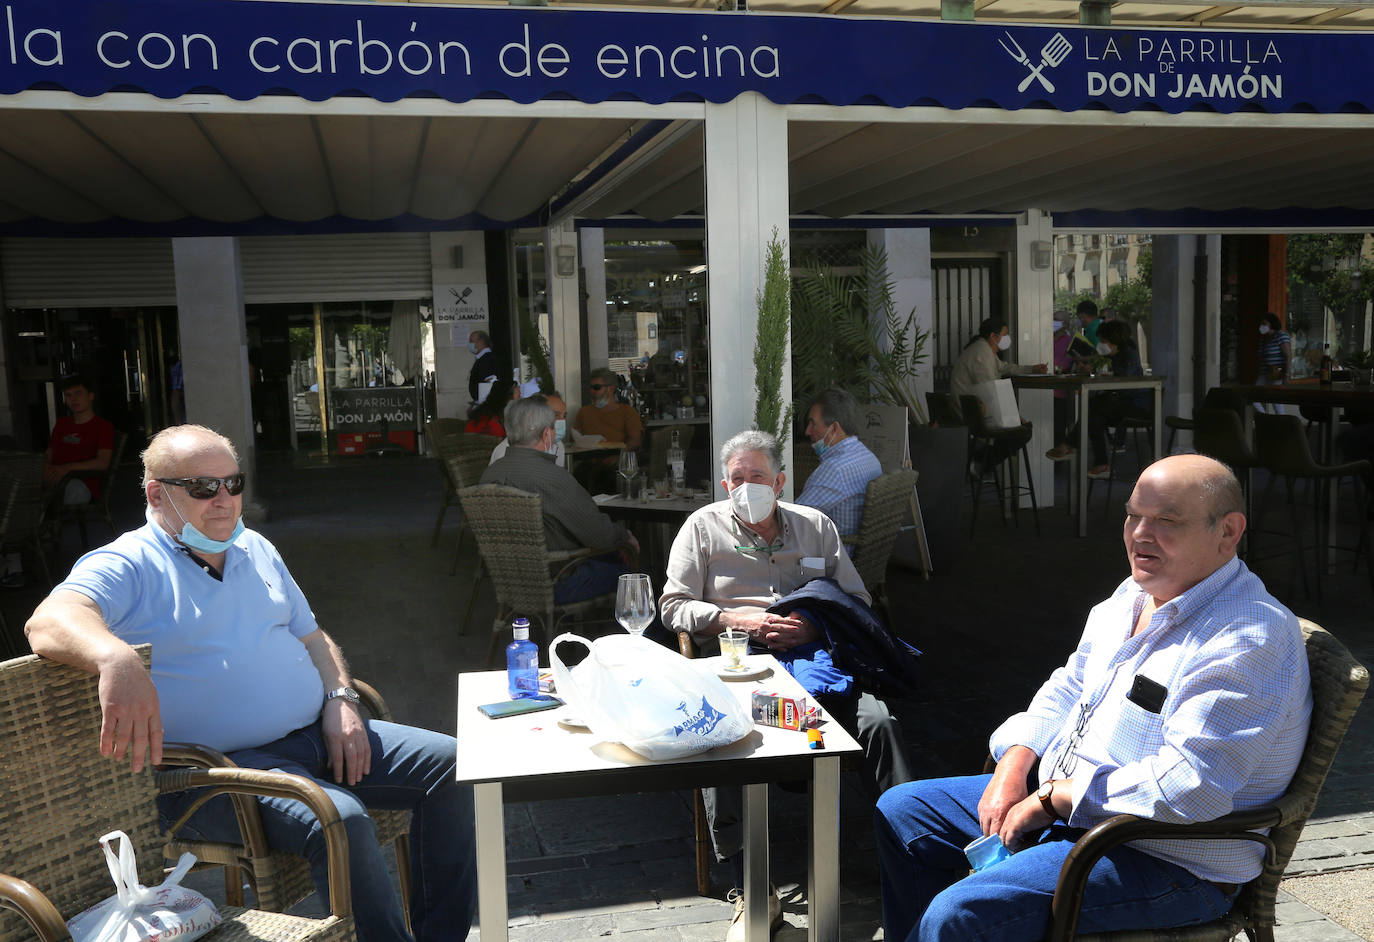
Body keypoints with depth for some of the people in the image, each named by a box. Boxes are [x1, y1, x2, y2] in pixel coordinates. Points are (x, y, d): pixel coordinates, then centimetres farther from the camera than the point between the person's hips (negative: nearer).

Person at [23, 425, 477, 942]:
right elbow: (50, 621, -26)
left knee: (452, 764, -4)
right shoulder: (127, 566, -5)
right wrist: (116, 658, -49)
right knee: (340, 819, -33)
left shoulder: (255, 549, 18)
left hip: (316, 735, 7)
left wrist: (341, 701, 4)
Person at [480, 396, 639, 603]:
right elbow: (600, 535, -20)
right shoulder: (552, 477, -25)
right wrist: (625, 536, 4)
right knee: (620, 565, 13)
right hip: (552, 587, -8)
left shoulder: (489, 473, -1)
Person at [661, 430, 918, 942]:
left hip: (812, 653, 2)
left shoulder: (816, 525, 17)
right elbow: (674, 606, 7)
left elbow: (858, 602, 14)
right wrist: (738, 618, -9)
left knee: (878, 720, -25)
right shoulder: (703, 527, 12)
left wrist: (814, 626, -7)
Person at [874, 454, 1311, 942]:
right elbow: (1069, 688, 15)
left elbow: (1187, 785, -31)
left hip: (1164, 862, -9)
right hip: (1061, 799, 10)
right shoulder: (1134, 595, 7)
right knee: (901, 811, 12)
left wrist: (1052, 798, -22)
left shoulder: (1250, 642, -24)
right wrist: (1013, 769, -2)